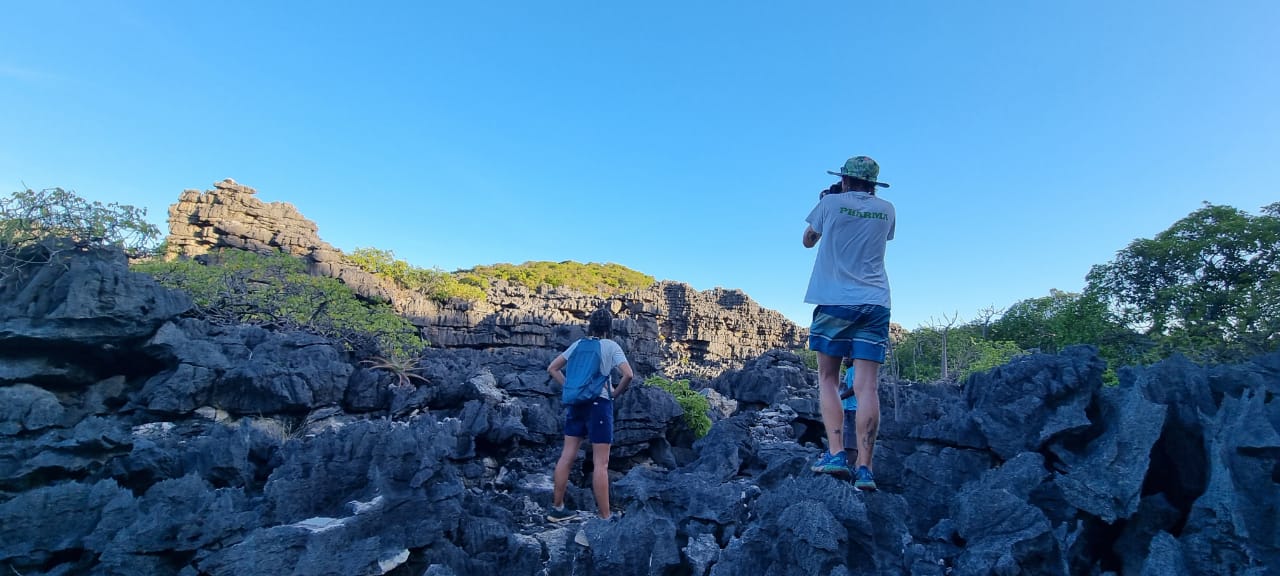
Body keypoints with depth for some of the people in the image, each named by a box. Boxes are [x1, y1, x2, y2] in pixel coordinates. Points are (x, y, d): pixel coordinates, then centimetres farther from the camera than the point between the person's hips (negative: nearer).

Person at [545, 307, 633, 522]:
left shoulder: (578, 344, 9)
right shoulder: (611, 346, -5)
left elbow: (552, 369, 11)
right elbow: (628, 375, -17)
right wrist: (615, 394, -2)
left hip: (576, 403, 5)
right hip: (599, 404, -5)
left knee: (567, 456, 12)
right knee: (601, 463, -1)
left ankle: (557, 508, 21)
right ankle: (604, 517, 4)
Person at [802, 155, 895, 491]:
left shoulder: (831, 203, 3)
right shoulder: (887, 211, 12)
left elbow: (808, 241, 17)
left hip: (834, 301, -2)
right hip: (875, 303, 3)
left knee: (827, 379, 7)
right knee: (866, 386, -3)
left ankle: (836, 454, -4)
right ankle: (864, 468, -7)